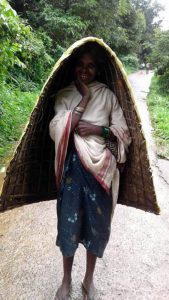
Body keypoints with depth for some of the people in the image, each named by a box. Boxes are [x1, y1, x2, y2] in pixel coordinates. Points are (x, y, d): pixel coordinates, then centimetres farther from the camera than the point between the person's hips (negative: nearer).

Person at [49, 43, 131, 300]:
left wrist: (99, 129, -14)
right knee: (69, 219, 7)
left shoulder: (108, 95, 4)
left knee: (97, 221, 10)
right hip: (73, 165, 0)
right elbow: (56, 131, -11)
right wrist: (84, 100, -12)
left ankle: (89, 279, 36)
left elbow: (123, 132, 2)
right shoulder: (64, 95, 5)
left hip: (101, 166, 1)